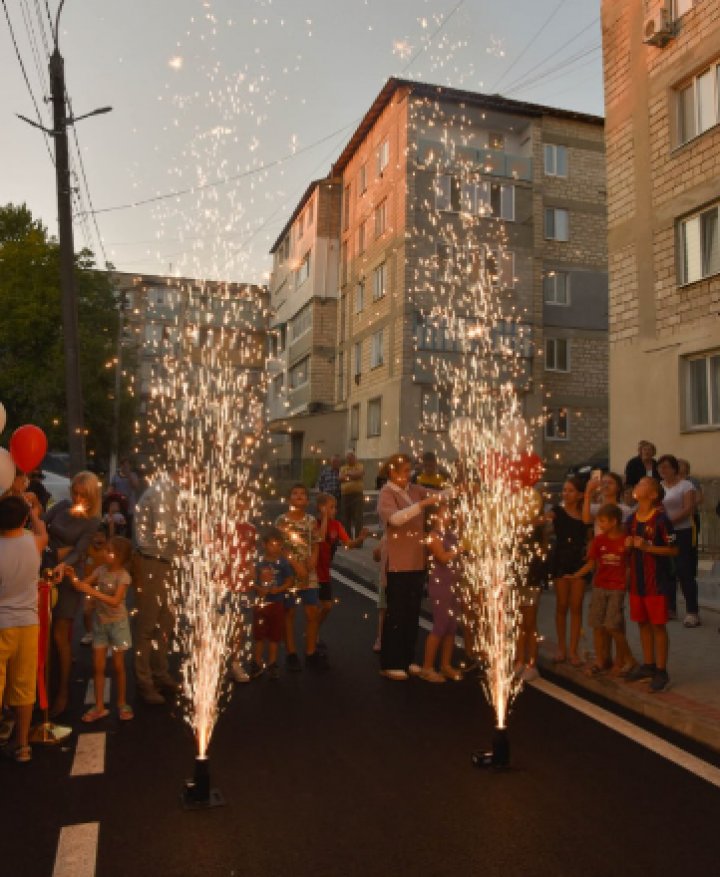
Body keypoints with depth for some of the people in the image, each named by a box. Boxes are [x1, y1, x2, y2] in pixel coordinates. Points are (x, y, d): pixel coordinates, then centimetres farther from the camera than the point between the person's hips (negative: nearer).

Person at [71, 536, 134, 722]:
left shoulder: (123, 576, -19)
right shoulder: (100, 569, -4)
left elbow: (115, 601, -28)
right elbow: (84, 584, -5)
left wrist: (93, 592, -34)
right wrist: (73, 577, -23)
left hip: (117, 623, -4)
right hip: (99, 622, 5)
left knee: (118, 666, 7)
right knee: (98, 666, 6)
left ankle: (122, 704, 22)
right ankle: (99, 707, 16)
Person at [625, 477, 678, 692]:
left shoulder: (661, 519, -13)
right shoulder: (631, 519, 8)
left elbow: (674, 550, -13)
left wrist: (648, 547, -22)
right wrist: (628, 545, -2)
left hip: (657, 581, -7)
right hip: (636, 580, 7)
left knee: (658, 625, 1)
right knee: (643, 623, 15)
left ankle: (661, 671, 12)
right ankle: (648, 665, 28)